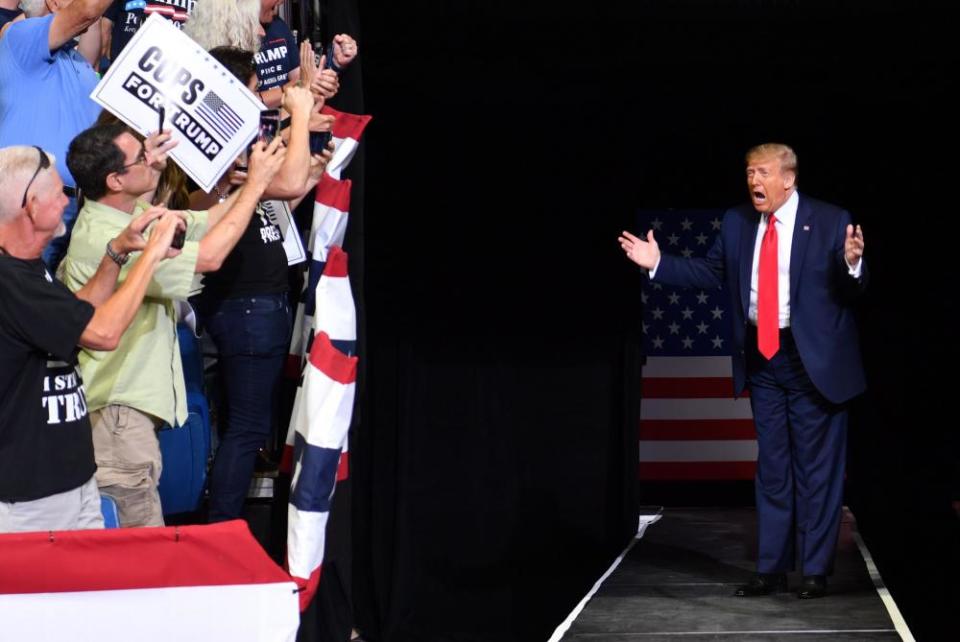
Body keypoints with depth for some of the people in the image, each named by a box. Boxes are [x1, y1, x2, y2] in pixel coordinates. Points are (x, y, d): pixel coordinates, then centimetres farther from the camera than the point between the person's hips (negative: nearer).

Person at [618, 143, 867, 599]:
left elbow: (852, 291, -12)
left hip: (813, 359, -5)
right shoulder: (737, 223, 5)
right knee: (771, 468, 11)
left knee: (816, 468, 2)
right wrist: (658, 264, 0)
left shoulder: (830, 221, -9)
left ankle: (816, 570, 10)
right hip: (761, 358, 5)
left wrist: (852, 264, -33)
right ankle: (771, 569, 18)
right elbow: (710, 272, 10)